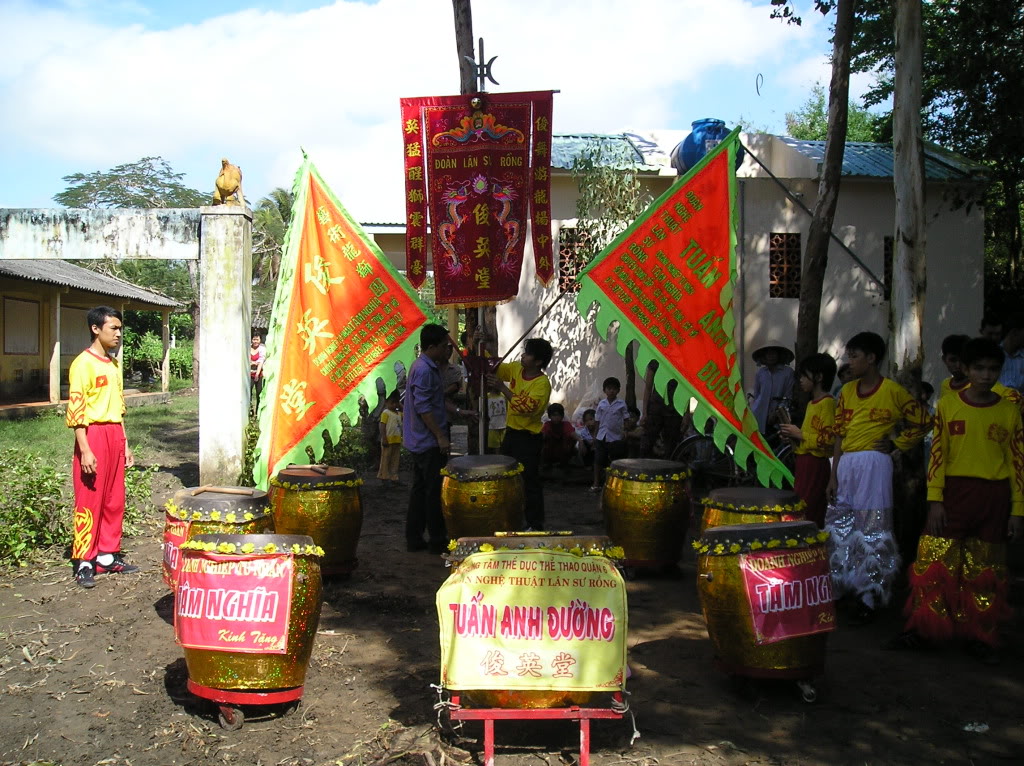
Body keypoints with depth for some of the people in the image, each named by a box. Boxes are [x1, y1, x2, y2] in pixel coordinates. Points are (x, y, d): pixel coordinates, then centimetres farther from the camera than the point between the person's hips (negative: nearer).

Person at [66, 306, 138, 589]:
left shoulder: (115, 363, 15)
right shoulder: (84, 363, -9)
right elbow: (75, 410, -13)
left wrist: (125, 444, 18)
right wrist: (85, 450, -18)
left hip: (115, 434, 8)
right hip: (93, 434, -8)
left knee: (114, 500, 10)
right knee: (89, 502, -3)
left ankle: (108, 555, 19)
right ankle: (84, 563, 4)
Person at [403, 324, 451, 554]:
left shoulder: (427, 367, 14)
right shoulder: (424, 370, -18)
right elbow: (423, 408, -23)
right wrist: (441, 436, -21)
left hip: (420, 441, 10)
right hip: (429, 442, -10)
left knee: (420, 489, 13)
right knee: (434, 491, -2)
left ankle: (414, 539, 18)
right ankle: (437, 541, 6)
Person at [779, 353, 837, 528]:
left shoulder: (827, 403, -12)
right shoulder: (812, 403, 18)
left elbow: (829, 439, -22)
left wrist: (800, 434, -15)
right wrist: (793, 435, 11)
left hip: (815, 464, -10)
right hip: (804, 462, 10)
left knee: (808, 513, -12)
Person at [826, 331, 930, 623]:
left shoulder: (893, 391, -3)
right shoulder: (847, 391, 12)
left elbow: (921, 423, 6)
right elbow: (839, 435, 11)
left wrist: (895, 444, -2)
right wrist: (833, 475, 8)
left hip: (874, 465, -5)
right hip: (846, 465, 6)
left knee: (871, 530, -2)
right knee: (840, 528, 10)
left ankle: (869, 596, 4)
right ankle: (839, 585, 23)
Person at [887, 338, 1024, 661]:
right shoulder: (948, 405, 2)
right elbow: (937, 455, 0)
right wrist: (935, 500, -6)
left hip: (994, 497, 1)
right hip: (954, 491, 0)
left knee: (985, 572, 8)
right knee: (934, 563, -1)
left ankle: (982, 637, 20)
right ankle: (920, 630, 9)